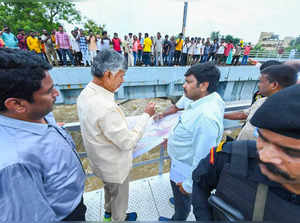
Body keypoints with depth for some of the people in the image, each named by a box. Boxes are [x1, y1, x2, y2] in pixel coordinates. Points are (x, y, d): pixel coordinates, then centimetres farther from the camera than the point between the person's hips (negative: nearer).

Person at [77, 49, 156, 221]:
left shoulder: (86, 93, -10)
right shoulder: (105, 108, -39)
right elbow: (128, 142, -29)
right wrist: (147, 115, -22)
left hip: (102, 161, 8)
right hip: (115, 166, -8)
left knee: (109, 187, 35)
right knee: (119, 195, 24)